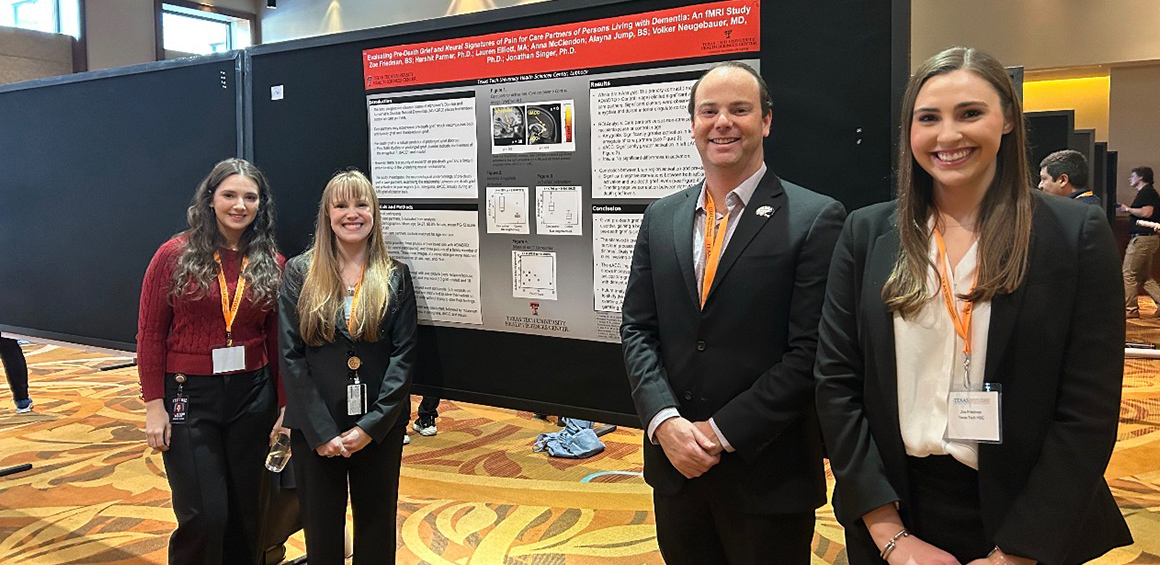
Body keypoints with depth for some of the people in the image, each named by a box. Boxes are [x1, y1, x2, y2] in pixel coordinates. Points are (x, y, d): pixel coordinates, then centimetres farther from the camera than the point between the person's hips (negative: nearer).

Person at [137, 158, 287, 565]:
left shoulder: (271, 263, 2)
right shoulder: (176, 255, -5)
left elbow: (276, 340, 4)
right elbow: (150, 333, -3)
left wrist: (284, 406, 3)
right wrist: (154, 404, -7)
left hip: (252, 394, 3)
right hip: (188, 394, -2)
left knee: (244, 510, 12)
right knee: (204, 515, -4)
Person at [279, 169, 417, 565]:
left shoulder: (395, 276, 1)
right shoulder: (299, 273, -1)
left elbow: (404, 355, -4)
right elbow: (291, 355, -5)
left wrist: (371, 426, -13)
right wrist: (321, 431, -11)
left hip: (380, 428, 1)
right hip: (315, 428, 0)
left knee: (376, 527, 13)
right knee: (321, 528, 13)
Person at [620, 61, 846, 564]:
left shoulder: (816, 218, -9)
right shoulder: (660, 218, 6)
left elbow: (810, 352, -13)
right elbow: (637, 329, 5)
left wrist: (722, 430, -14)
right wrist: (665, 422, -9)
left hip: (767, 475, -4)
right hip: (674, 464, 4)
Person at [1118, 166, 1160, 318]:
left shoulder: (1147, 192, -12)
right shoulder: (1147, 192, 20)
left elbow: (1146, 212, -25)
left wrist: (1128, 209, -13)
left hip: (1142, 238, -11)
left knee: (1128, 273, -4)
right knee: (1145, 276, 14)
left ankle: (1131, 309, 0)